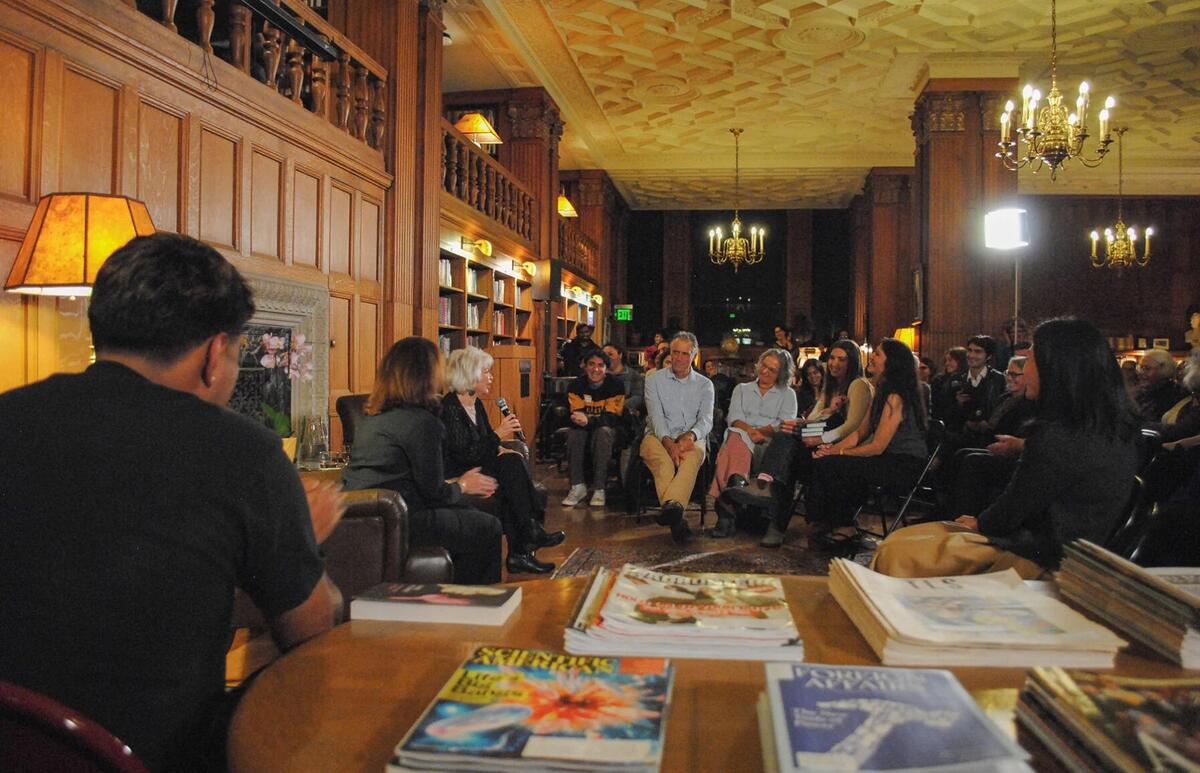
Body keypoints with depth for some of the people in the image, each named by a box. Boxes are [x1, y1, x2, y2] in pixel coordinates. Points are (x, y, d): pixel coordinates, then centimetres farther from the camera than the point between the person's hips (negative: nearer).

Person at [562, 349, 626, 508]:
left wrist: (589, 421, -40)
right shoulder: (576, 386, -5)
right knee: (574, 433, -31)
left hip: (609, 430, -2)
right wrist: (579, 419, -40)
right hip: (585, 430, 2)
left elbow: (613, 418, -22)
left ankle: (599, 489, -32)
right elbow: (575, 414, -13)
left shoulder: (615, 386, -13)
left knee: (603, 432, -35)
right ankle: (578, 487, -24)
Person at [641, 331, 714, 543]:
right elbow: (656, 417, -3)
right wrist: (668, 442, -23)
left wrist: (690, 435, -24)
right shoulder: (654, 380, 12)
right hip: (659, 436, 0)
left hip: (691, 439, 0)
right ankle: (676, 518, -55)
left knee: (692, 457, -38)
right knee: (663, 461, -38)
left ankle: (671, 505, -62)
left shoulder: (704, 385, 16)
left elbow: (706, 420, 1)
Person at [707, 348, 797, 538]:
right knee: (737, 438, -40)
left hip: (771, 444, -1)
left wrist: (760, 432, -9)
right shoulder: (742, 389, 29)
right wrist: (750, 430, -10)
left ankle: (726, 512, -51)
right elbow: (734, 418, 11)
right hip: (741, 438, 1)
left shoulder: (787, 395, 24)